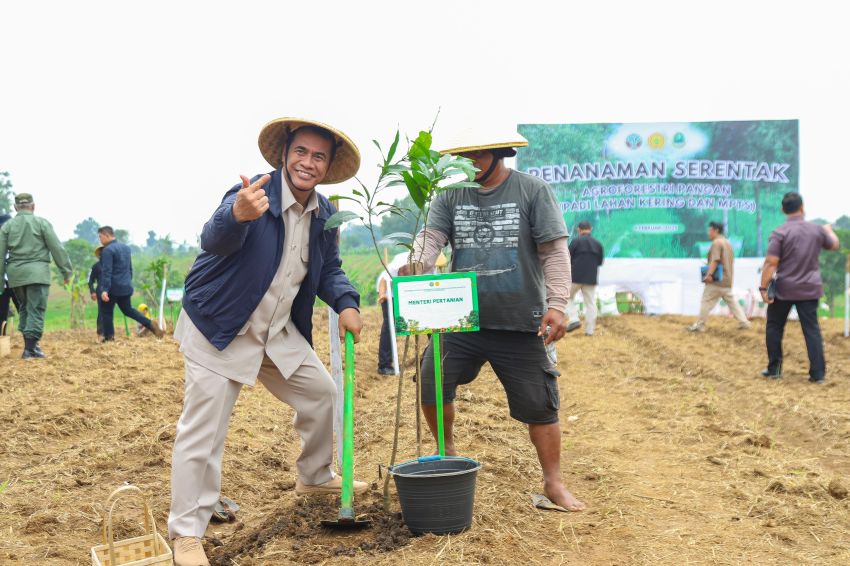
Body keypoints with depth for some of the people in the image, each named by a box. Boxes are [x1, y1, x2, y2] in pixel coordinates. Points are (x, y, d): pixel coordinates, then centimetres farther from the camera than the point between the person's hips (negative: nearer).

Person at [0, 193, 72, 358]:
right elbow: (57, 249, -2)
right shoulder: (42, 223, -1)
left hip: (15, 273, 4)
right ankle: (30, 348, -7)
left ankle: (30, 343, 18)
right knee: (36, 310, -2)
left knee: (24, 308, 19)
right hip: (37, 272, -4)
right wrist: (66, 271, 5)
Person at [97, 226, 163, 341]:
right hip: (126, 287, 8)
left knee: (106, 312, 5)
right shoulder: (126, 247, 14)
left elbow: (106, 272, -22)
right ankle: (150, 324, 5)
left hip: (113, 288, -8)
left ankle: (109, 338, 7)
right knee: (128, 310, 19)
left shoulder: (107, 250, -13)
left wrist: (104, 290, -26)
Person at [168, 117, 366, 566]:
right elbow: (214, 241, -40)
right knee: (202, 432, -6)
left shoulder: (324, 214, 2)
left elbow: (328, 270, 13)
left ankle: (315, 478, 40)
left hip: (279, 334, 7)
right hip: (218, 331, -7)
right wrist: (237, 216, -63)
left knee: (322, 394, 17)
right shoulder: (253, 194, -22)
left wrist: (346, 304, -8)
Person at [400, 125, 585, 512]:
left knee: (539, 404, 2)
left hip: (520, 322, -3)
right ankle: (448, 452, 25)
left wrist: (557, 303, -15)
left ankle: (554, 484, 17)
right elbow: (431, 236, -7)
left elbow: (555, 251, -5)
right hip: (462, 318, 3)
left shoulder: (532, 191, -2)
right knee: (432, 385, -2)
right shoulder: (451, 196, 6)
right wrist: (415, 264, -29)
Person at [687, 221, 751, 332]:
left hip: (717, 280, -9)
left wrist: (709, 274, -28)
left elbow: (715, 260, -22)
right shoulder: (727, 242, 19)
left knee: (707, 302, -5)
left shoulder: (716, 242, -11)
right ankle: (744, 322, 7)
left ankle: (699, 325, -3)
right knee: (732, 301, 12)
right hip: (727, 279, 9)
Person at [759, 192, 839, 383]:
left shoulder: (780, 233, -12)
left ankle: (774, 369, 14)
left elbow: (771, 263, -17)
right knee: (812, 329, 4)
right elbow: (835, 245, 22)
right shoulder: (817, 230, 2)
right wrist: (829, 230, 42)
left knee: (774, 327, 12)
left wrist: (763, 288, -14)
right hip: (809, 289, 3)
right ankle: (818, 373, 1)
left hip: (783, 289, -3)